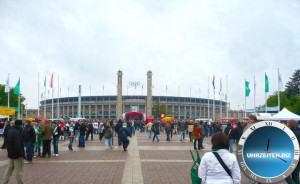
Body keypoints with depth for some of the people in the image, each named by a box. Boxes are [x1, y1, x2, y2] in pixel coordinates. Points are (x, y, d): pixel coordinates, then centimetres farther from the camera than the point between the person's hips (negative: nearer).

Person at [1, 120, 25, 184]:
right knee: (19, 170, -1)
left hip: (11, 153, 9)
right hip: (16, 154, -9)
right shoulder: (17, 132, -20)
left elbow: (7, 142, 19)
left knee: (9, 169, 17)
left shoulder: (10, 131, 11)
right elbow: (18, 144, -26)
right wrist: (20, 154, -24)